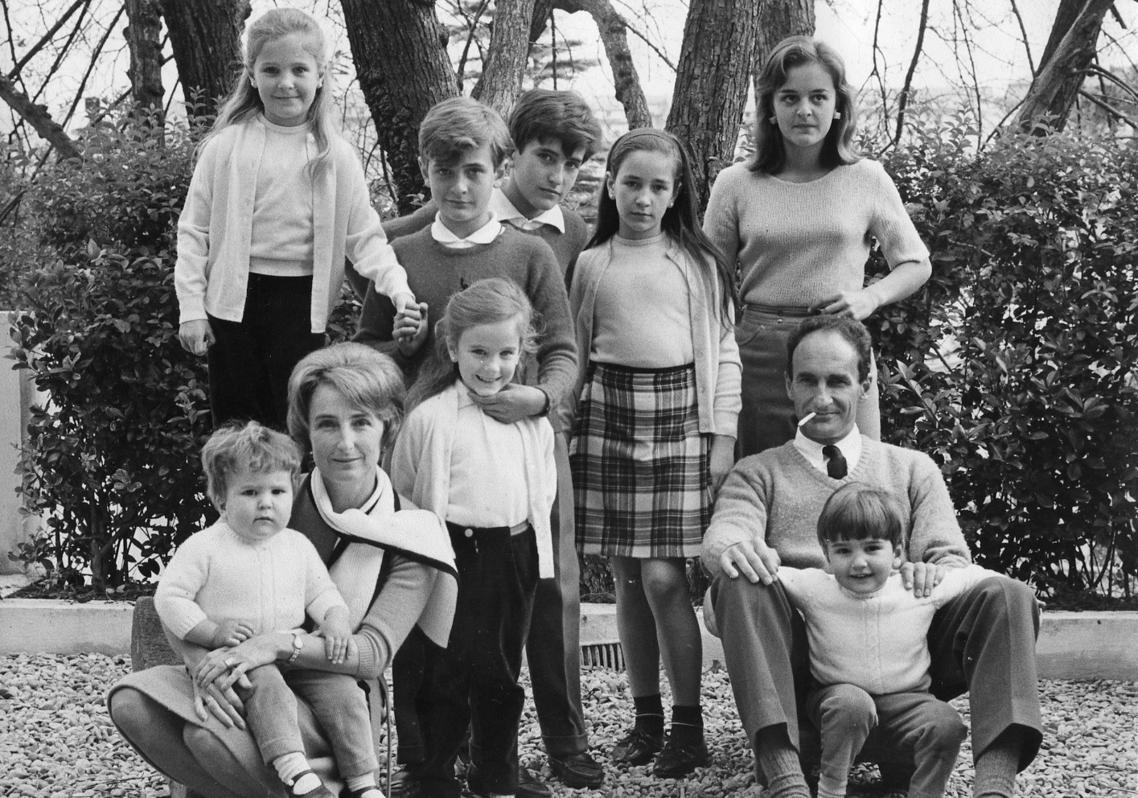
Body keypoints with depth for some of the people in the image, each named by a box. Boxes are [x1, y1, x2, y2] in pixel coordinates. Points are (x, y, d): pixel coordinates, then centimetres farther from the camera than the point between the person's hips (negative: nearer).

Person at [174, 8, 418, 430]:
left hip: (300, 304, 0)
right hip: (233, 301, 0)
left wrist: (398, 286, -16)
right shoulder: (226, 145, -2)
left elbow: (364, 236, 0)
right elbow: (194, 230, 1)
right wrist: (191, 308, -4)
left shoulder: (335, 156, 0)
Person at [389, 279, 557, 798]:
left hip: (516, 555, 5)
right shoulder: (431, 417, -7)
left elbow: (543, 487, 16)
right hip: (456, 554, -5)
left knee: (502, 673, 14)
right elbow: (408, 494, -2)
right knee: (450, 673, -2)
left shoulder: (531, 418, 8)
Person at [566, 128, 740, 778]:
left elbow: (724, 352, 5)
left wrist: (723, 435, -2)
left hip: (680, 413, -2)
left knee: (663, 577, -8)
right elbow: (575, 353, 14)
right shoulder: (591, 264, 10)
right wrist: (568, 426, 7)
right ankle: (646, 718, 15)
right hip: (608, 413, 2)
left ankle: (689, 725, 1)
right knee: (627, 578, 5)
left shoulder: (699, 262, 6)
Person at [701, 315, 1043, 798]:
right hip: (800, 658, -1)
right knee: (740, 582, -31)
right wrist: (732, 548, -28)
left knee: (1007, 597, -22)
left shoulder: (913, 470, 25)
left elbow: (951, 558, 12)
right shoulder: (758, 474, 21)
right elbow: (724, 534, 0)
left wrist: (932, 574, -16)